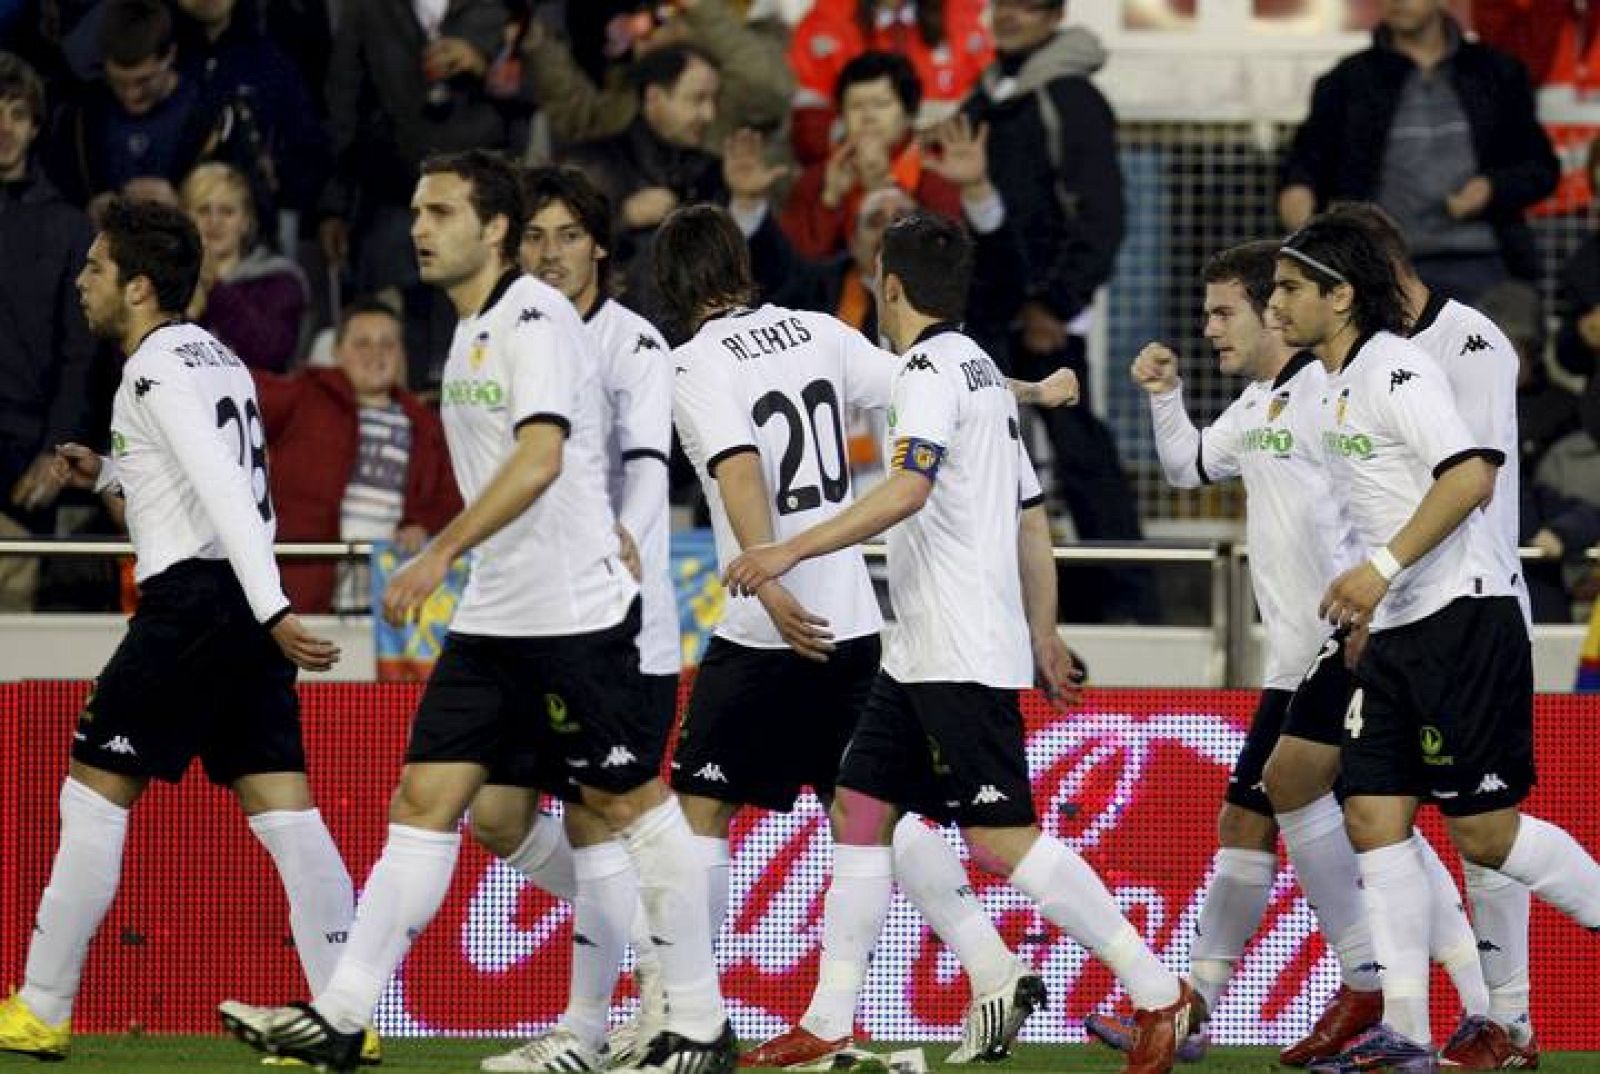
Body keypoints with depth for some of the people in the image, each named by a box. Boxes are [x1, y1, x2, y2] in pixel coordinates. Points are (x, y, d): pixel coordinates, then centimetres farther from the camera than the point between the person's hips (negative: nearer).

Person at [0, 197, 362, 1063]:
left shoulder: (160, 371, -10)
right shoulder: (212, 357, 19)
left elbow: (225, 493, -20)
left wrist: (273, 610, -28)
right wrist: (106, 473, 22)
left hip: (192, 597, -9)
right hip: (248, 603, 9)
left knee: (94, 792, -1)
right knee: (281, 805, 2)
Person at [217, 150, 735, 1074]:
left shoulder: (536, 320, -13)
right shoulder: (474, 333, 15)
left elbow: (541, 458, -26)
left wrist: (442, 554, -29)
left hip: (576, 612, -9)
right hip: (494, 617, 9)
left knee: (630, 804, -2)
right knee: (426, 800, 2)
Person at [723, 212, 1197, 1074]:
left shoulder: (932, 368, -11)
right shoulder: (982, 371, 19)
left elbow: (907, 491, -27)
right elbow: (1032, 518, 22)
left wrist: (791, 551, -28)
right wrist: (1043, 635, 26)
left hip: (962, 656, -10)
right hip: (921, 654, 10)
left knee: (1000, 837, -11)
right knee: (859, 810, 8)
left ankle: (1159, 996, -9)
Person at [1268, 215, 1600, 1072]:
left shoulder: (1396, 369, -13)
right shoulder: (1341, 388, 16)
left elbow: (1472, 473, -24)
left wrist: (1382, 568, -27)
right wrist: (1366, 610, 23)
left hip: (1461, 619, -9)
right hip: (1397, 635, 9)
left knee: (1485, 830, -8)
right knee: (1373, 817, 0)